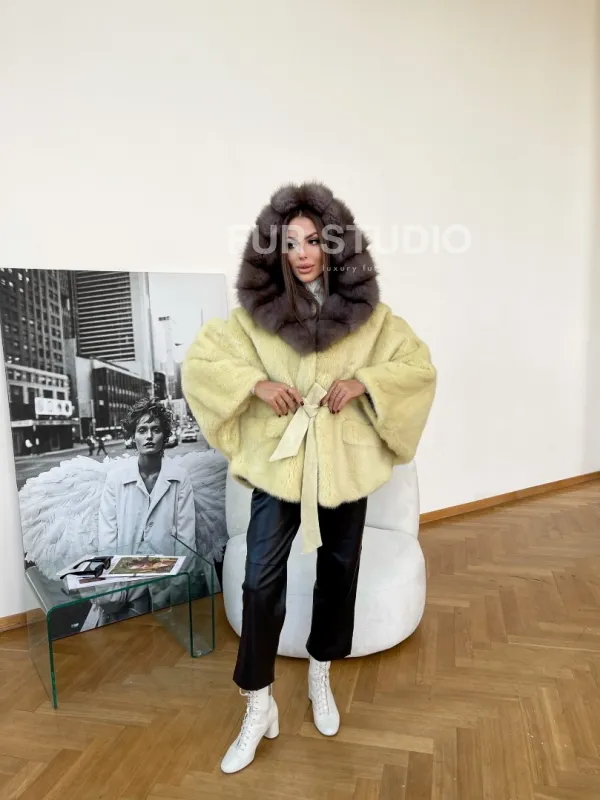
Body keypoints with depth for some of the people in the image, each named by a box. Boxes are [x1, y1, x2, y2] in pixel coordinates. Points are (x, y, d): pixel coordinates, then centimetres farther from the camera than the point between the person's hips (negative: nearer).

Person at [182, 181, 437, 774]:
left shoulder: (367, 312, -2)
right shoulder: (256, 311, -3)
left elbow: (420, 365, -1)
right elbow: (199, 359, -1)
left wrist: (362, 382, -17)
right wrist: (257, 383, -16)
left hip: (344, 464, 1)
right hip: (279, 462, -1)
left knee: (338, 571, 15)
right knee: (261, 580, -2)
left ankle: (320, 675, 41)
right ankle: (259, 707, 20)